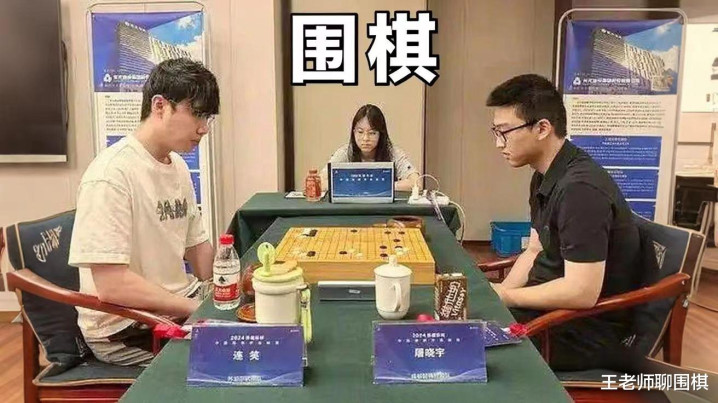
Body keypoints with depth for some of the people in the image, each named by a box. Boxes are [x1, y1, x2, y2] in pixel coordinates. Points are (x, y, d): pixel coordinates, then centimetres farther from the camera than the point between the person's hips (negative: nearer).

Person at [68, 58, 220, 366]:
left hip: (181, 305, 8)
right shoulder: (112, 174, -20)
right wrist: (200, 309, -21)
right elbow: (111, 284, -25)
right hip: (126, 328, -7)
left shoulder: (178, 167, 5)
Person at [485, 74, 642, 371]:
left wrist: (504, 296, -18)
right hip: (549, 308, 9)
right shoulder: (544, 178, 5)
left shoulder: (580, 188, -26)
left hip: (583, 331, -8)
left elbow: (581, 292, -29)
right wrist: (500, 293, -4)